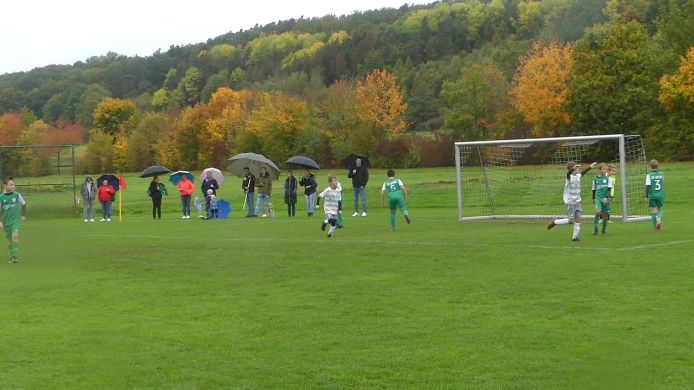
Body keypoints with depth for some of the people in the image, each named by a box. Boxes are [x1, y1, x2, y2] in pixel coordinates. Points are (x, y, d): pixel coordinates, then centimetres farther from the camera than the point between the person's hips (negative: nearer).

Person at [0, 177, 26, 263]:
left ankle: (15, 256, -20)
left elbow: (23, 204, 11)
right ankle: (11, 256, 27)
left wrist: (22, 215, 18)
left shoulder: (17, 195, -6)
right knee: (9, 239, 10)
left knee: (15, 235, -22)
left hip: (16, 220, -1)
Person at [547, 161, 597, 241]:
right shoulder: (569, 177, -15)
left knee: (578, 219, 0)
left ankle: (576, 236, 7)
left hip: (577, 201, 7)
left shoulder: (578, 176, 7)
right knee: (571, 220, -8)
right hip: (570, 202, -7)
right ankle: (554, 222, 10)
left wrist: (590, 167, 38)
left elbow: (583, 173, 29)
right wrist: (573, 168, -58)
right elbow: (568, 173, -39)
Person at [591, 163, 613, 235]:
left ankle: (604, 229, 22)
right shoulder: (595, 179, 5)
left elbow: (609, 189, -4)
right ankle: (595, 229, -15)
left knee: (605, 214, 5)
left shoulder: (608, 178, 1)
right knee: (598, 212, -19)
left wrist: (606, 197, -15)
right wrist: (593, 198, 20)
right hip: (598, 198, 0)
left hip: (606, 199, 0)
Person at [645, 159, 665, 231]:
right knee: (660, 209, 17)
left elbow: (647, 187, -10)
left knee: (653, 211, 5)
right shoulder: (661, 174, 3)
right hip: (660, 195, 3)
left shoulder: (649, 175, -8)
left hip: (652, 196, -3)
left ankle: (656, 227, 2)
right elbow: (663, 185, 14)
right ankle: (659, 219, -13)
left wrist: (646, 196, -3)